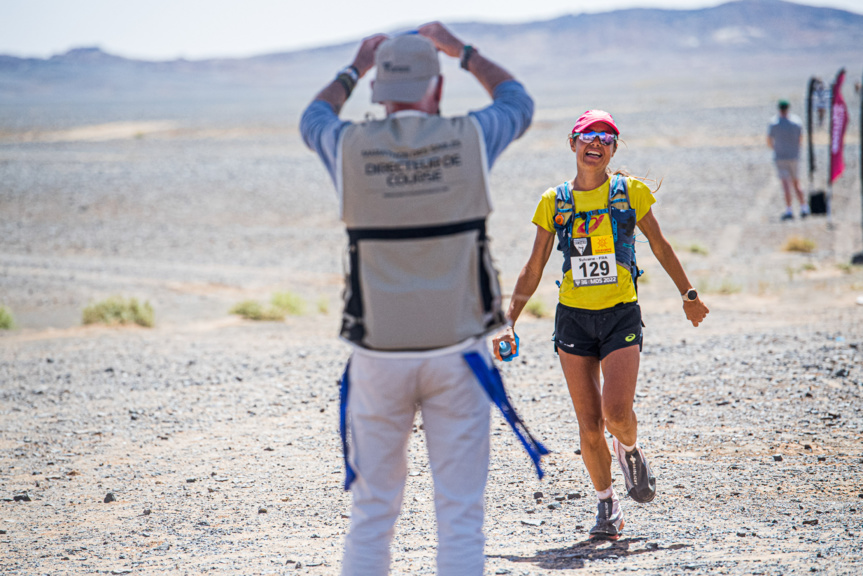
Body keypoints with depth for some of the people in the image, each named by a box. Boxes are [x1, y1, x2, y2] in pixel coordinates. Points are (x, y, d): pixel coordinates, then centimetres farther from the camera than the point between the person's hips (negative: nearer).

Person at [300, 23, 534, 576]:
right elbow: (518, 101, 18)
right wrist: (461, 50, 29)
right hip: (456, 351, -1)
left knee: (372, 509, 11)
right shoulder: (469, 139, -5)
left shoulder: (352, 147, -5)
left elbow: (313, 119, 21)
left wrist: (356, 68, 35)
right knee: (460, 513, 3)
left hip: (379, 355, 1)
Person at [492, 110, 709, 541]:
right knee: (589, 424, -1)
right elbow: (533, 269, 8)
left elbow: (660, 246, 15)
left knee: (616, 412, -18)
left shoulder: (630, 192, 2)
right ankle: (607, 506, 16)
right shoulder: (554, 202, 4)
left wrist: (688, 294, 21)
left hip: (621, 315, -1)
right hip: (573, 318, 1)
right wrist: (509, 322, 1)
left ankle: (630, 451, 17)